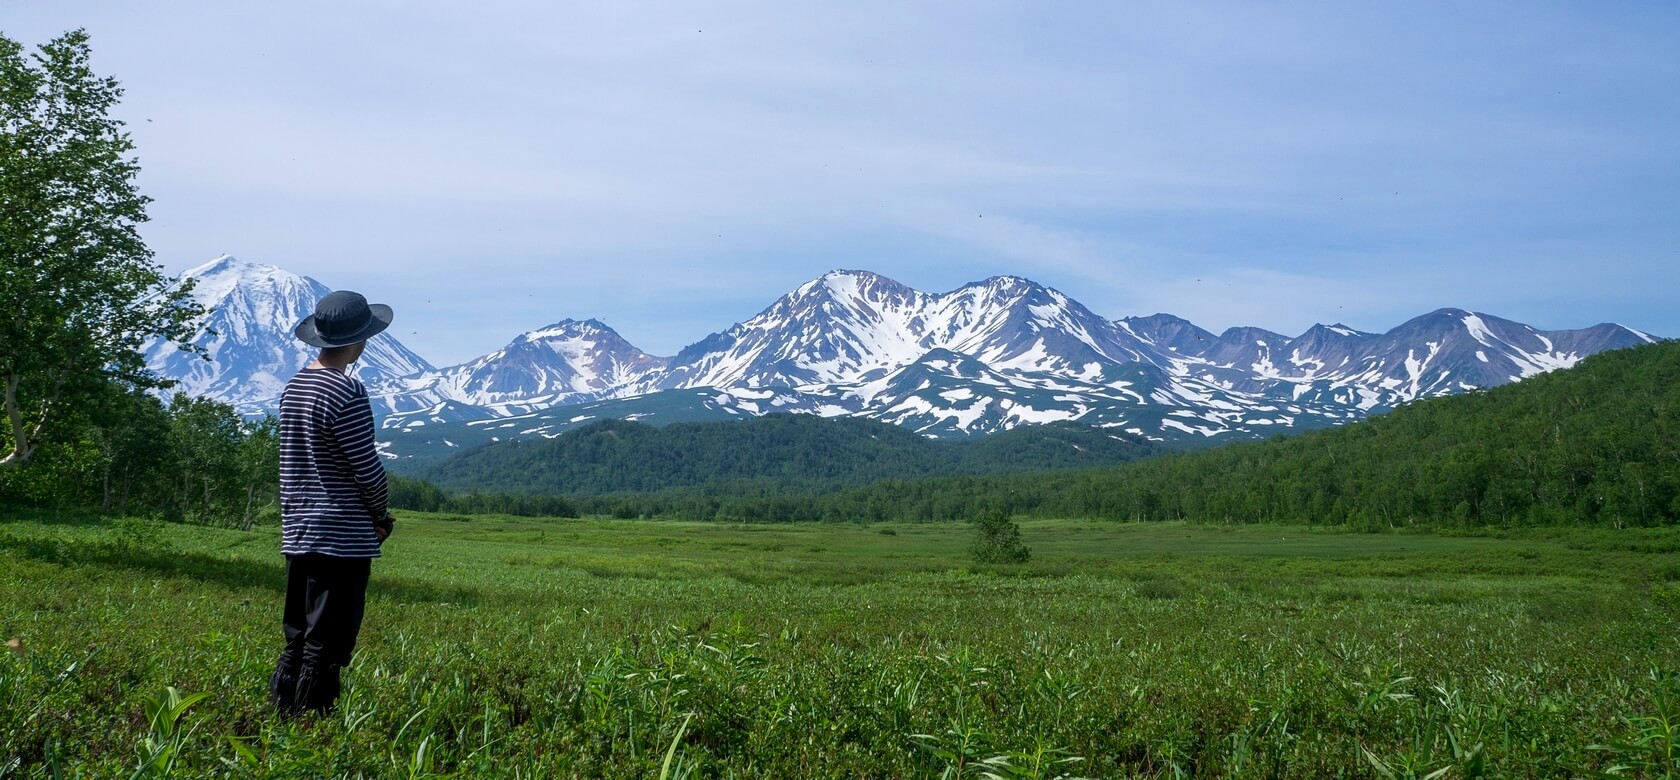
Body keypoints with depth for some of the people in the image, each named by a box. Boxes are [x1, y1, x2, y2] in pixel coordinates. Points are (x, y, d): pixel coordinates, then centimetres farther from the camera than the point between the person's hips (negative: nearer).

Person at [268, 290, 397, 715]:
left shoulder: (292, 388, 10)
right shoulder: (347, 392, -16)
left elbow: (295, 461, 15)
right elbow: (368, 467, -15)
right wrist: (381, 516, 3)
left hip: (297, 533, 8)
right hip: (343, 537, -8)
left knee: (296, 639, 15)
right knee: (326, 647, -1)